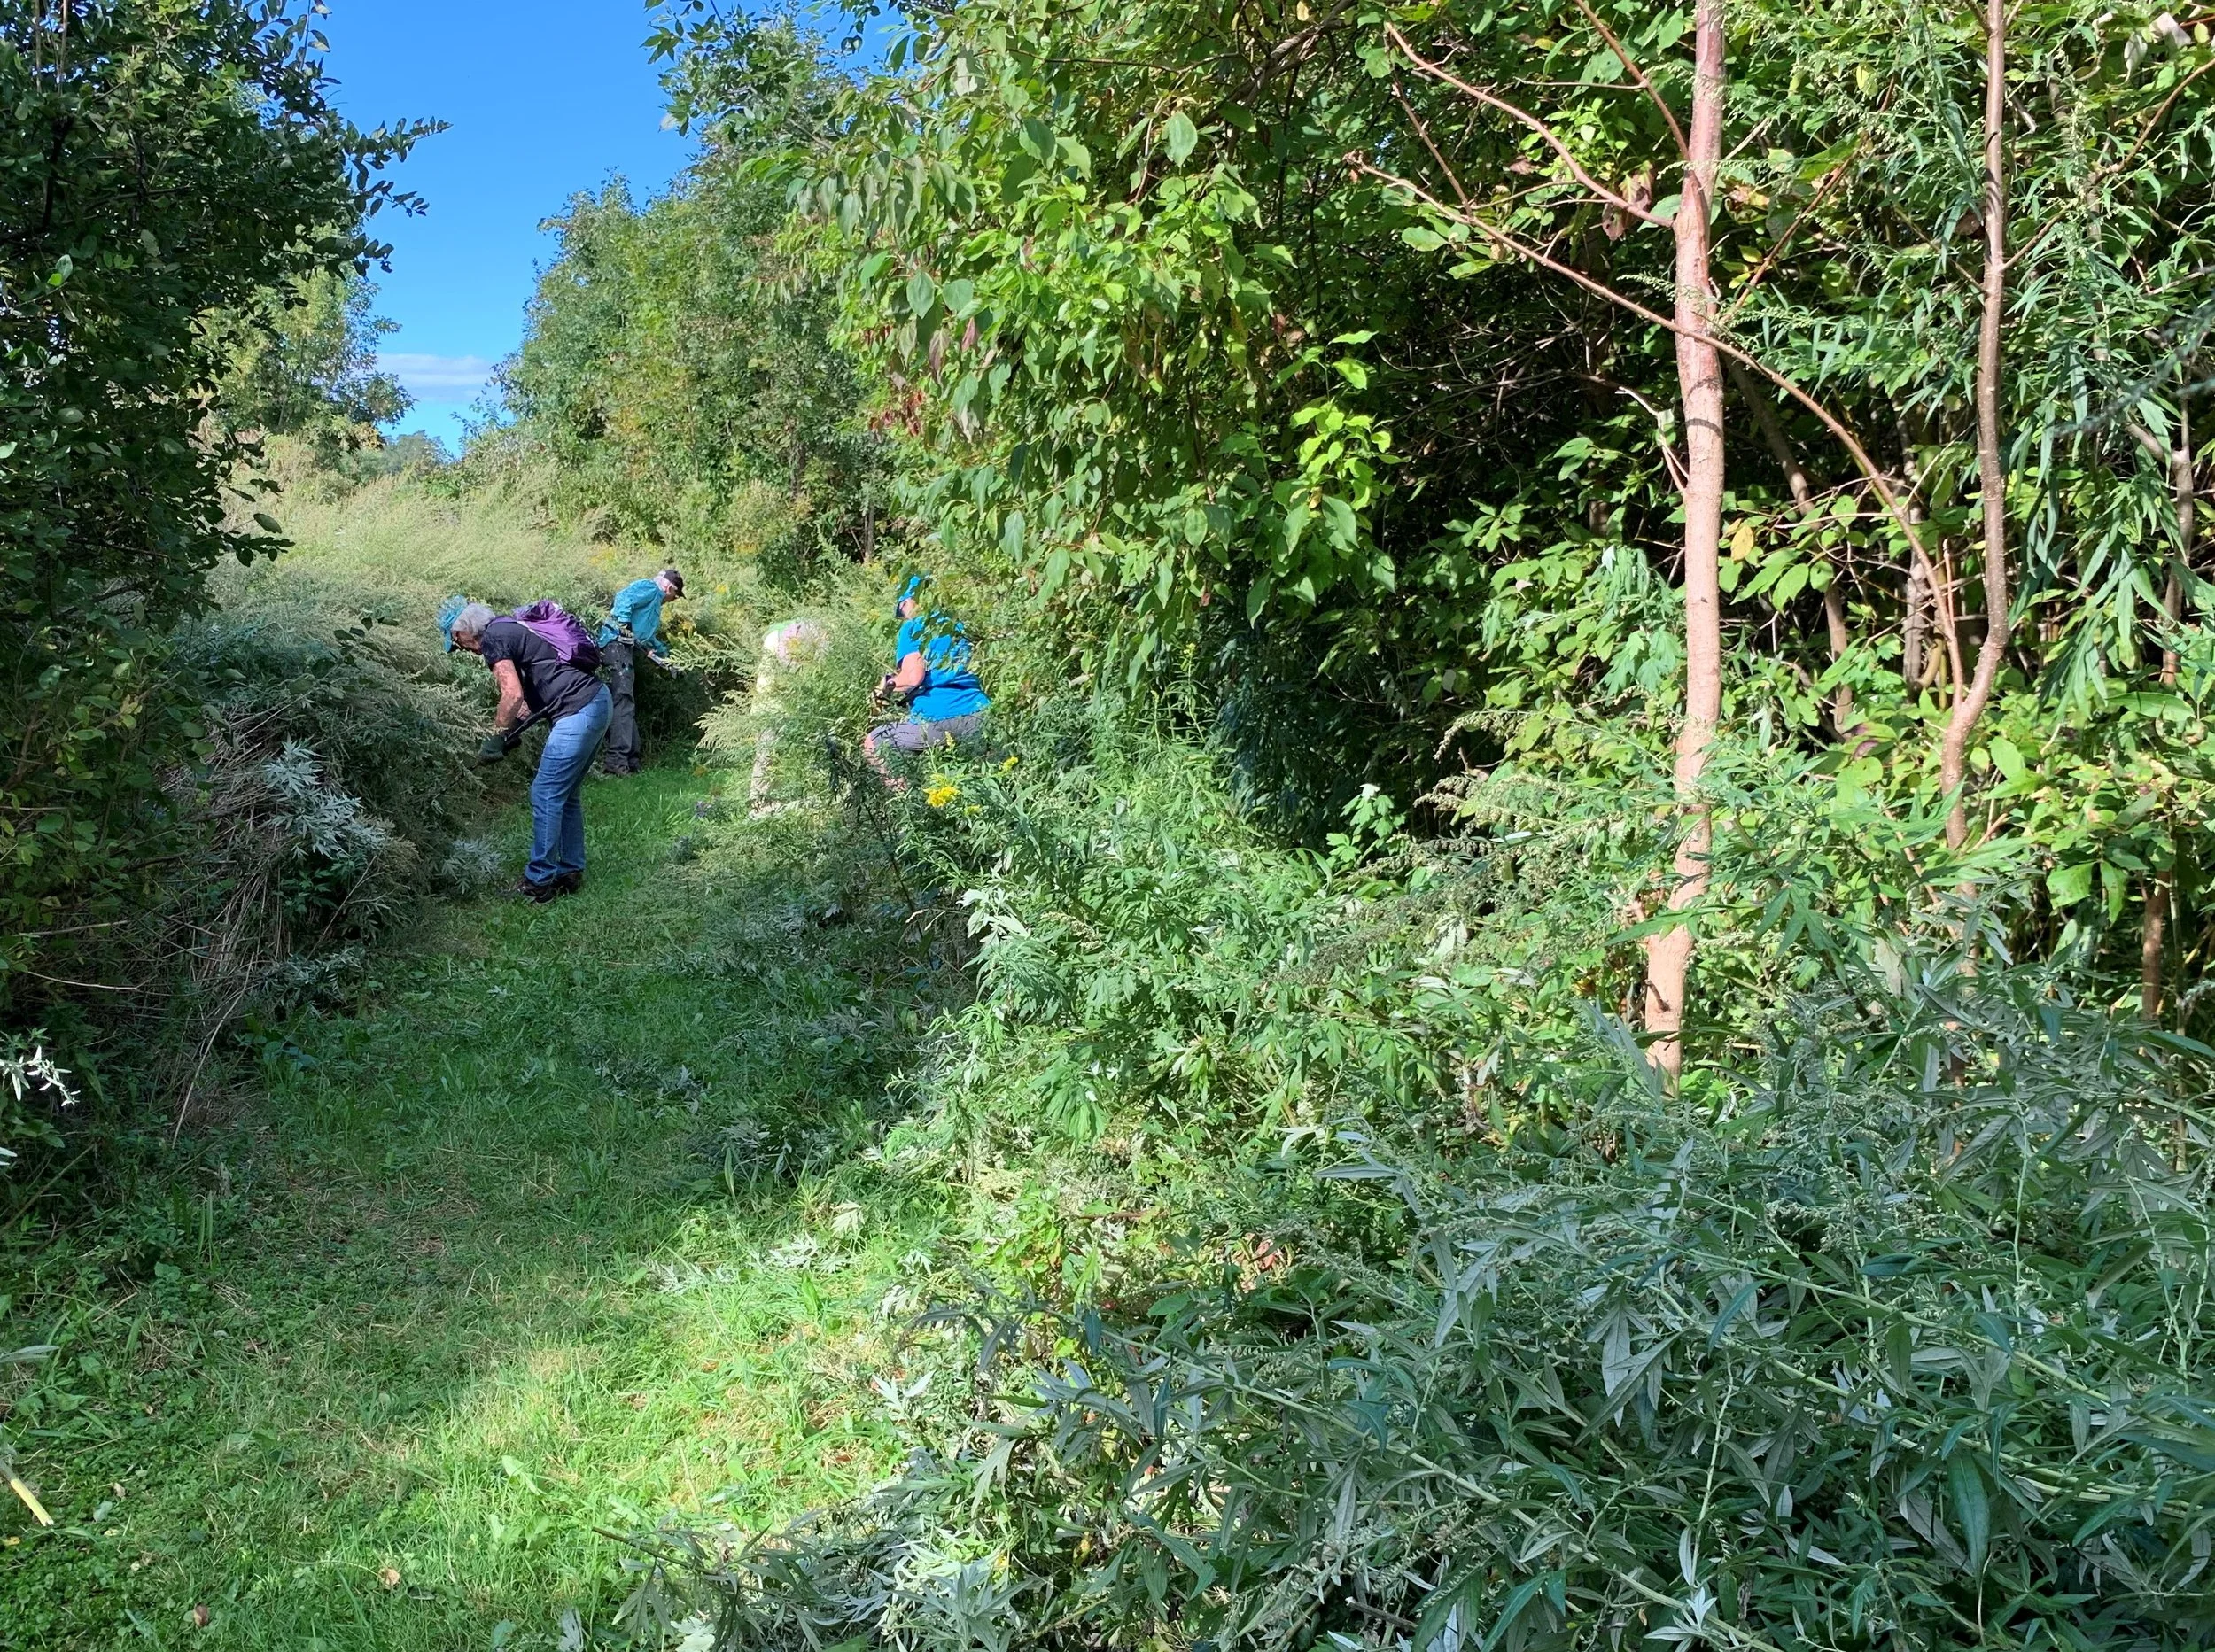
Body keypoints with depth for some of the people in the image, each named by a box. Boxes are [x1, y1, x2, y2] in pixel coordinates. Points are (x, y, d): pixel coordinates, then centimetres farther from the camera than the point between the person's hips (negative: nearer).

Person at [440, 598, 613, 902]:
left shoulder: (493, 639, -7)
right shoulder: (510, 628, 22)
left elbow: (513, 694, -18)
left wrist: (495, 739, -8)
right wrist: (512, 729, 16)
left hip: (578, 713, -10)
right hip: (599, 702, 10)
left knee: (545, 795, -4)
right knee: (566, 794, 17)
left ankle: (539, 882, 2)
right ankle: (570, 873, 24)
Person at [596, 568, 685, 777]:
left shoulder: (654, 599, 30)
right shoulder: (650, 588, -1)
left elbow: (645, 634, 41)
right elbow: (623, 599, -20)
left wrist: (663, 651, 48)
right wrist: (624, 625, -21)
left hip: (625, 649, 11)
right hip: (617, 645, -11)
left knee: (627, 705, 11)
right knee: (623, 702, -17)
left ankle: (630, 760, 14)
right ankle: (616, 759, -24)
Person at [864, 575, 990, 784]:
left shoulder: (914, 627, 1)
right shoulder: (957, 626, 22)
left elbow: (913, 677, -13)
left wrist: (888, 687, 7)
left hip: (939, 718, -6)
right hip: (979, 718, 6)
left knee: (872, 745, 14)